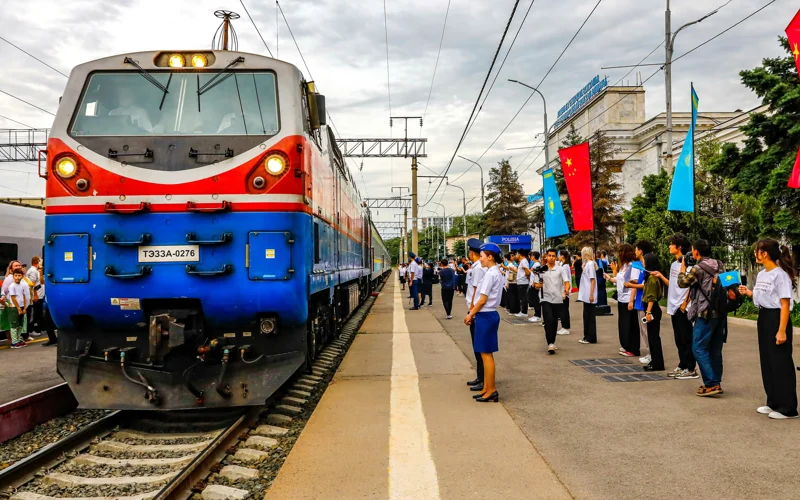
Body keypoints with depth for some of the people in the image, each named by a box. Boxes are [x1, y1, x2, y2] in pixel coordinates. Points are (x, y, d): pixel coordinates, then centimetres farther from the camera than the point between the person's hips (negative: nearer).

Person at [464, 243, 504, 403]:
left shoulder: (490, 274, -17)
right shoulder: (497, 272, 12)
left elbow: (482, 300, -18)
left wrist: (470, 315, -8)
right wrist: (473, 312, 11)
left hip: (485, 316, -10)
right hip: (489, 314, 10)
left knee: (486, 354, -2)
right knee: (486, 354, 13)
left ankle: (491, 390, 5)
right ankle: (487, 389, 20)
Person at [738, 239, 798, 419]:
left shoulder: (780, 275, -15)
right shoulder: (761, 274, 10)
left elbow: (785, 304, -18)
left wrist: (782, 331, -21)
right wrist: (748, 292, 5)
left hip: (776, 319, -9)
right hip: (763, 318, 9)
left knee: (781, 363, -2)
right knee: (767, 362, 14)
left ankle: (787, 408, 6)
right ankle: (773, 402, 24)